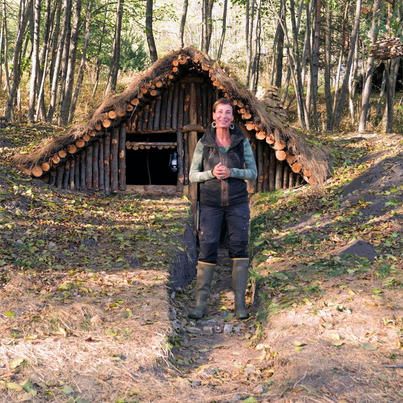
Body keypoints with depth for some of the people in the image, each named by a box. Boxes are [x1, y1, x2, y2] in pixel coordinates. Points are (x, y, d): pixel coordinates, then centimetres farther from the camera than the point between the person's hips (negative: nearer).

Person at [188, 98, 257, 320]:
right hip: (211, 203, 0)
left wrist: (231, 172, -19)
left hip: (238, 203, 1)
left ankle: (240, 302, 7)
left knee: (239, 248, -1)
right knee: (207, 248, -4)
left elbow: (253, 172, -1)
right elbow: (193, 175, 0)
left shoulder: (242, 141, -1)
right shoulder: (204, 143, -2)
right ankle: (201, 303, 3)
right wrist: (212, 173, -20)